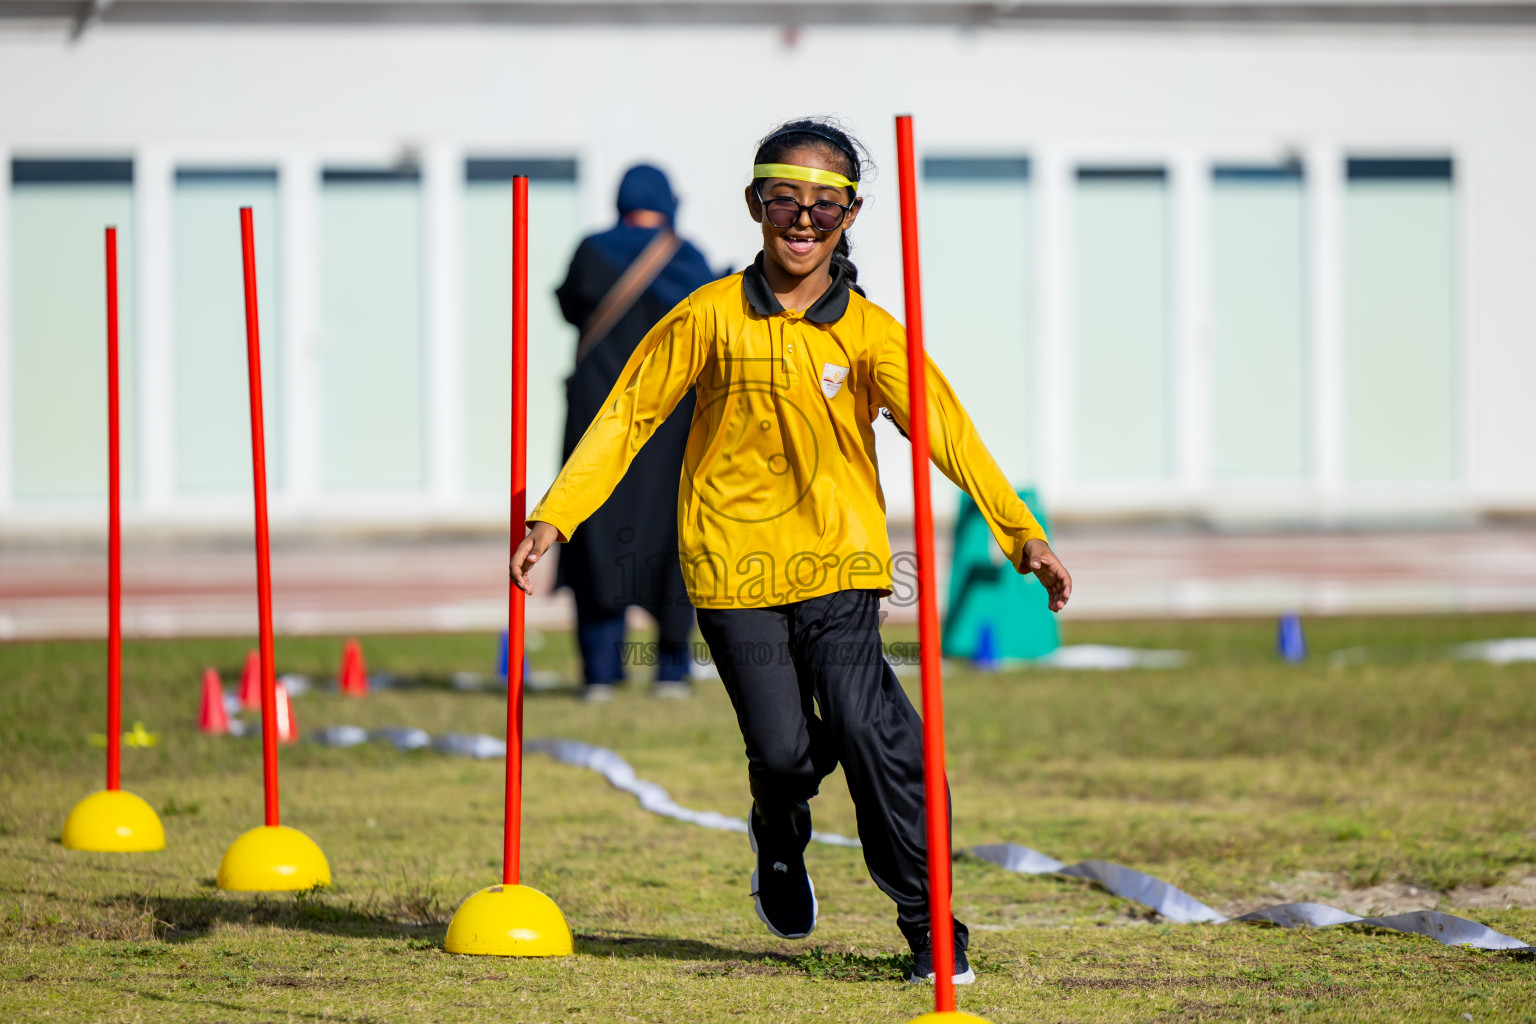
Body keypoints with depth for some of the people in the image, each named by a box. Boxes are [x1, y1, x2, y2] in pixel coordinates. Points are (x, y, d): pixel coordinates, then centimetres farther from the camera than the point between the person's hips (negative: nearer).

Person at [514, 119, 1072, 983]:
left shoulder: (869, 332, -2)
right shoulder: (710, 318, -2)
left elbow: (946, 428, -10)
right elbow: (628, 416, 3)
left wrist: (1022, 532, -20)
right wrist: (555, 516, -3)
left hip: (838, 559, 0)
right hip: (733, 562, 0)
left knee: (867, 725, -16)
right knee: (783, 751, -3)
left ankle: (927, 919, -1)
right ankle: (780, 843, 36)